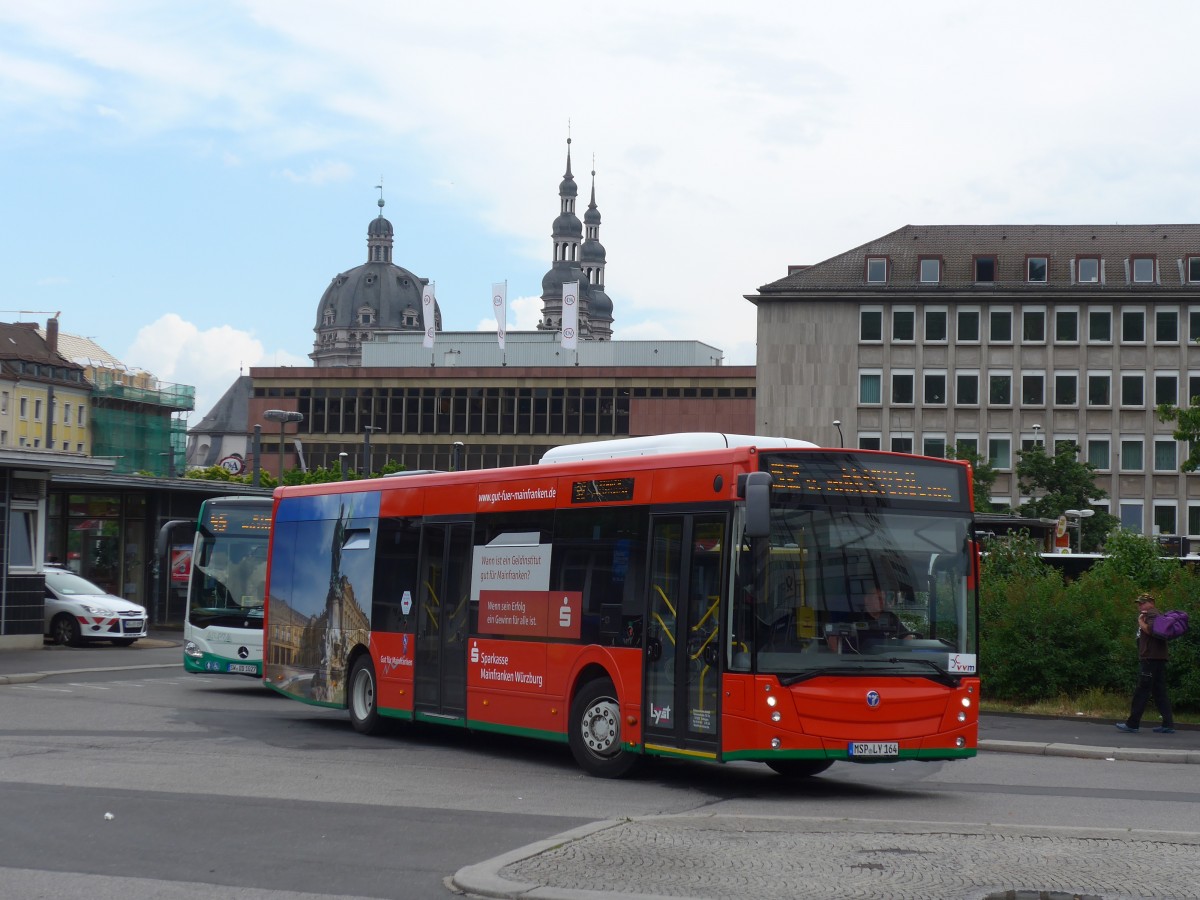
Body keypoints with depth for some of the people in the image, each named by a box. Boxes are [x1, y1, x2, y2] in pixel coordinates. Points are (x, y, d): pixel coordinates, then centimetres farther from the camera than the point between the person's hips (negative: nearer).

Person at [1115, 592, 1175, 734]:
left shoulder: (1152, 615, -8)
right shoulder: (1152, 615, 24)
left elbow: (1151, 630, -24)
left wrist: (1141, 622, -11)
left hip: (1150, 659, -10)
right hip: (1158, 659, 10)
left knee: (1141, 692, -9)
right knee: (1160, 693, 8)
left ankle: (1132, 724, -8)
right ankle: (1168, 724, 4)